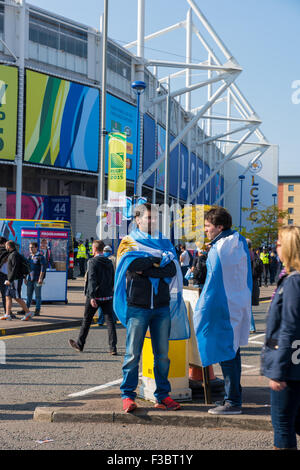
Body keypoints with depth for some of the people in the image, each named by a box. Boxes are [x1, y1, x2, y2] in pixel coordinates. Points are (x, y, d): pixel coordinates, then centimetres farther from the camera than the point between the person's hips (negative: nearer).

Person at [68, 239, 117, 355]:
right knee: (110, 321, 0)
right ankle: (113, 348, -8)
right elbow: (112, 280, 13)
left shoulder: (92, 262, -10)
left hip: (95, 297, -4)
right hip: (108, 296, 4)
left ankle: (79, 344, 24)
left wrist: (92, 296, -25)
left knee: (86, 320, 11)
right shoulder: (109, 262, 7)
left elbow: (92, 280, -20)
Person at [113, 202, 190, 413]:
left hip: (162, 306, 3)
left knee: (162, 354, 6)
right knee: (133, 353, -2)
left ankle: (163, 395, 13)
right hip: (137, 306, -3)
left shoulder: (164, 243, 15)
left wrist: (147, 268, -10)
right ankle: (128, 395, 6)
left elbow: (172, 270, -2)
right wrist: (160, 261, -6)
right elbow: (134, 265, -15)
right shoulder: (129, 243, 6)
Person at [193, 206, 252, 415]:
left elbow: (214, 283, -17)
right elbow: (247, 279, 16)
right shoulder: (240, 242, 10)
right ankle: (234, 398, 23)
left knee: (226, 355, -3)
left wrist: (202, 312, -12)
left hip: (224, 308, -9)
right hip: (241, 305, 9)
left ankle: (233, 402, 2)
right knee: (232, 352, 15)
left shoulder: (218, 249, -16)